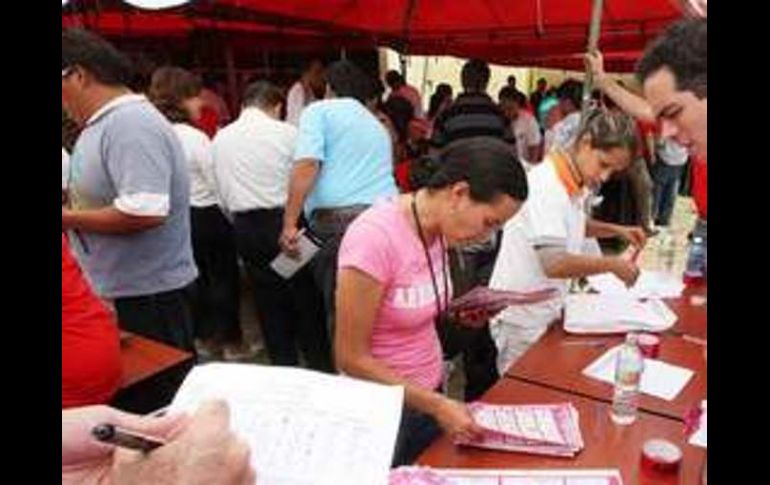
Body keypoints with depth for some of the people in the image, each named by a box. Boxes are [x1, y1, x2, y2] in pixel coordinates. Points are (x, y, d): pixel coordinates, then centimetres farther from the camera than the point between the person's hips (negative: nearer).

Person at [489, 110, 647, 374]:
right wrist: (612, 264, -19)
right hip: (522, 319, -8)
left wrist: (616, 230, 10)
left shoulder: (573, 183, 4)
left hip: (545, 312, 8)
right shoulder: (547, 184, -23)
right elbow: (554, 264, -31)